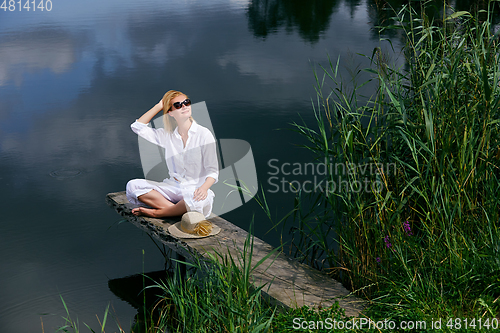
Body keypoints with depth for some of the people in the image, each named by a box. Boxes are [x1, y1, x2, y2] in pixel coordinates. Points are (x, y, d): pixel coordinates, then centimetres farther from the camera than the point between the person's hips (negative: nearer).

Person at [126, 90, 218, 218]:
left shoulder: (204, 134, -4)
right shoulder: (168, 135, 9)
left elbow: (212, 170, -7)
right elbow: (138, 126, 10)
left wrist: (204, 188, -28)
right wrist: (159, 106, 7)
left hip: (195, 189, -4)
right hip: (173, 187, 4)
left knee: (201, 200, -40)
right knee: (133, 185, -14)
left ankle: (156, 212, -17)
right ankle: (178, 210, -22)